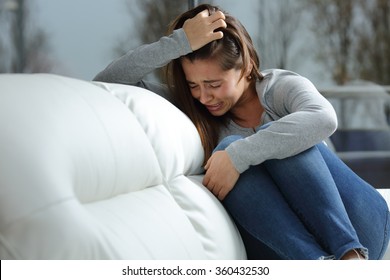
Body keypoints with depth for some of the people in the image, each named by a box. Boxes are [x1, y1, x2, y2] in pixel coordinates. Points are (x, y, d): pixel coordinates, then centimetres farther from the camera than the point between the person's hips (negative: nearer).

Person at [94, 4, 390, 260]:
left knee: (232, 150, -22)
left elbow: (324, 118, -22)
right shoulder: (188, 107, 11)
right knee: (227, 147, -20)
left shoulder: (281, 87, 2)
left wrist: (239, 156, -29)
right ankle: (320, 265, -35)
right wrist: (178, 44, -10)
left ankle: (351, 257, -36)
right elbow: (105, 86, 0)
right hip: (285, 246, 2)